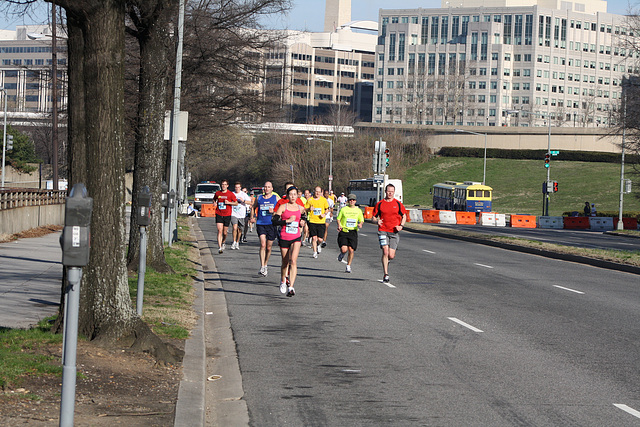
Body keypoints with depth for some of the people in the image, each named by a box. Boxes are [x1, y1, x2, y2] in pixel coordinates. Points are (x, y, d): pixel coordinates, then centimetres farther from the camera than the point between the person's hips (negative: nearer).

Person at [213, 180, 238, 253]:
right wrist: (214, 203, 3)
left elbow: (236, 203, 3)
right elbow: (214, 199, 26)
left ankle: (223, 242, 39)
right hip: (219, 215, 1)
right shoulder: (217, 193, 5)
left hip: (227, 215, -1)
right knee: (220, 231, -13)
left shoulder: (231, 194, -2)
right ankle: (220, 247, -16)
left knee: (224, 232, 9)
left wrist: (229, 203, -14)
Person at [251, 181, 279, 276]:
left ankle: (265, 265, 28)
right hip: (260, 224, 0)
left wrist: (274, 212, -12)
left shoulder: (276, 198, 6)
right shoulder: (259, 197, 10)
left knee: (268, 247, 8)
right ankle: (262, 267, -19)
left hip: (272, 225, 0)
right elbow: (253, 207, 25)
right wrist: (253, 217, 9)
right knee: (263, 244, -18)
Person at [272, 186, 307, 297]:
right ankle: (283, 281, 42)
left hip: (296, 238, 1)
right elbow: (274, 221, -10)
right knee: (285, 262, 12)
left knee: (293, 261, -18)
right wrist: (287, 221, -18)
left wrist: (302, 222, 7)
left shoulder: (300, 208, 7)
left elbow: (304, 216, 29)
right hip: (284, 237, -1)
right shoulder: (283, 207, -3)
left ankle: (291, 287, -23)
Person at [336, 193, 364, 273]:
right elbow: (338, 219, 11)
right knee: (344, 249, -14)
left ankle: (348, 266, 12)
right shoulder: (343, 209, 4)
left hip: (353, 232, 1)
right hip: (343, 231, -1)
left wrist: (360, 224, -6)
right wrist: (339, 225, -9)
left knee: (351, 250, -5)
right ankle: (342, 254, 24)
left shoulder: (358, 210, 9)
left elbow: (362, 220, 17)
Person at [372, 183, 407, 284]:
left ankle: (386, 261, 35)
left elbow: (404, 216, 14)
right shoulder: (380, 204, 4)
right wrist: (377, 221, -14)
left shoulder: (398, 204, 5)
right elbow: (374, 217, 10)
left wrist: (401, 226, -3)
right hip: (383, 231, -1)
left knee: (391, 256, -3)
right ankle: (386, 275, -12)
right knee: (385, 252, -15)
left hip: (394, 232, 1)